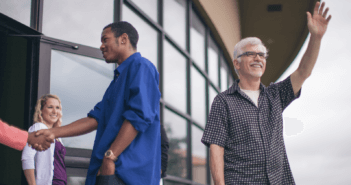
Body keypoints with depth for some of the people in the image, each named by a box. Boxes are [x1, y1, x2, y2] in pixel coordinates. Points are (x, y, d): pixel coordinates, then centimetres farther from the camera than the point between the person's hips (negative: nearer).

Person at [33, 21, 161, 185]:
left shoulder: (141, 67, -5)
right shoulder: (120, 77, 27)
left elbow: (139, 116, -18)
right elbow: (95, 119, 20)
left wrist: (110, 156, -21)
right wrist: (53, 133, 11)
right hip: (113, 172, 10)